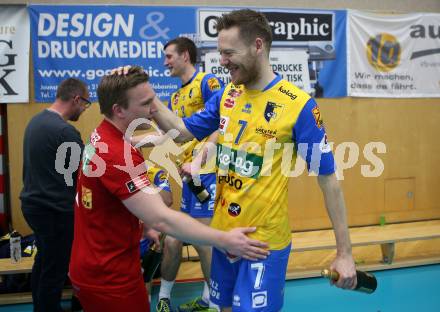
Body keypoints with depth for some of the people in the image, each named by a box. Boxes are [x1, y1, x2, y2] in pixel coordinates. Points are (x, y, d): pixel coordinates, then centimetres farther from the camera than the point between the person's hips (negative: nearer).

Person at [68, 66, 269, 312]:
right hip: (109, 278, -9)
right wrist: (224, 240, -31)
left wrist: (143, 227, 20)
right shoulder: (117, 155, -29)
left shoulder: (101, 138, 4)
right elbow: (161, 219, -34)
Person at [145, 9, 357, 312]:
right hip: (223, 233, 6)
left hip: (265, 241, -6)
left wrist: (344, 252, -11)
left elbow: (328, 178, -12)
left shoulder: (298, 105, -16)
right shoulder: (227, 94, 2)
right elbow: (183, 130, 11)